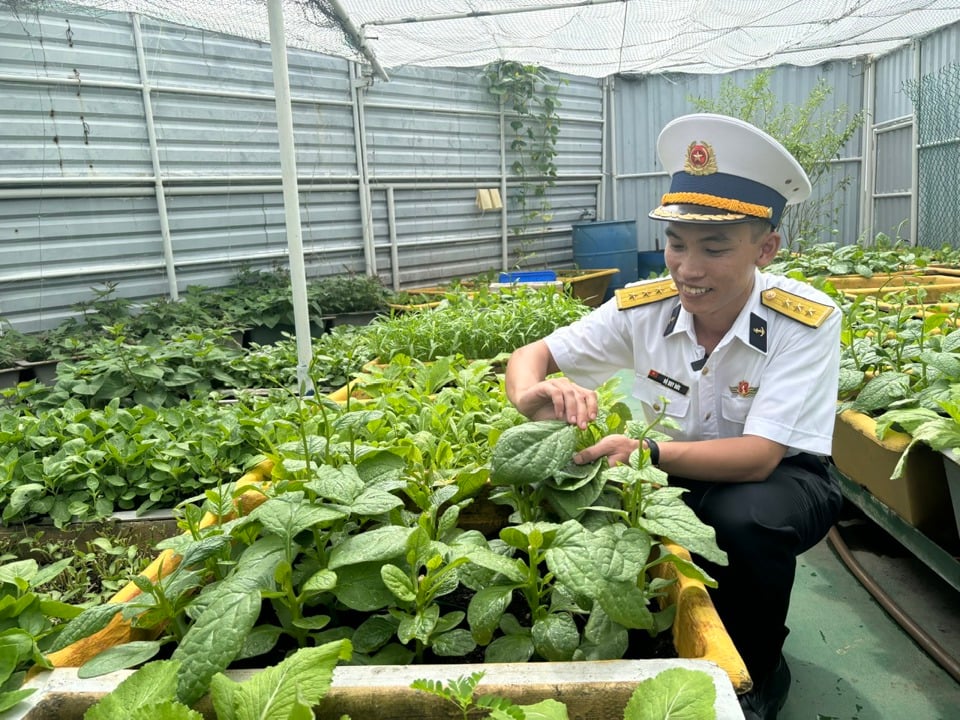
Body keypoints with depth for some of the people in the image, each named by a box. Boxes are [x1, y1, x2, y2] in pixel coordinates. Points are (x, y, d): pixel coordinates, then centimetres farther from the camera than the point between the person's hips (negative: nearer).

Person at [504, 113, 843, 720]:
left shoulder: (806, 322, -23)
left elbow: (758, 458, -31)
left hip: (779, 479, -2)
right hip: (679, 479, 3)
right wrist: (536, 394, -35)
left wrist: (646, 452, -47)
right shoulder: (643, 307, -14)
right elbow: (531, 354, -10)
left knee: (745, 517, -36)